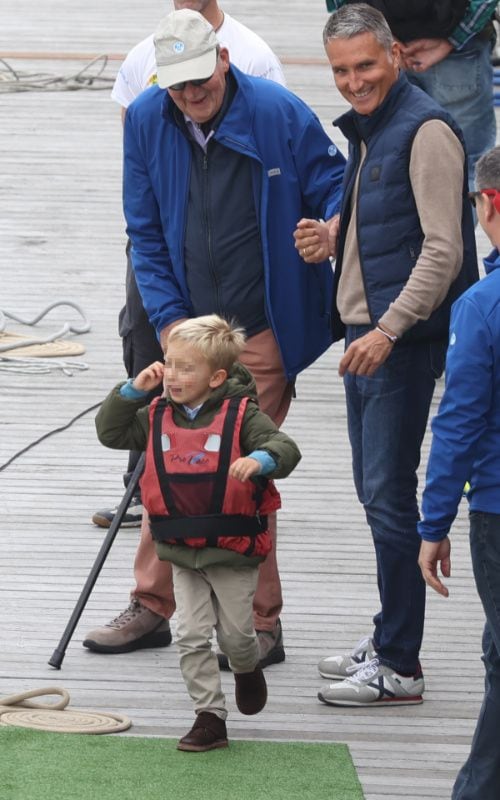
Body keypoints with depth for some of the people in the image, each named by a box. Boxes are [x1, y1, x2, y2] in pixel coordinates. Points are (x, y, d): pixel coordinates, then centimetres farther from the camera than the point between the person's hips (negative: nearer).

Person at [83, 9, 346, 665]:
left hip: (261, 336, -4)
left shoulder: (279, 113, -12)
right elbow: (146, 235, 7)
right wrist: (169, 317, -2)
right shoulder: (146, 121, 0)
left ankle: (261, 627, 5)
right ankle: (153, 606, 23)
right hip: (188, 331, 4)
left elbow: (333, 186, -1)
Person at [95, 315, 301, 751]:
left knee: (236, 634, 9)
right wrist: (134, 390, -5)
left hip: (233, 551, -4)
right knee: (191, 636, 0)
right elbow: (110, 431, 6)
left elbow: (285, 447, -20)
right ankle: (210, 717, 8)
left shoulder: (241, 416, -13)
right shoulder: (157, 418, 1)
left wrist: (259, 459, -42)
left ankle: (248, 670, 43)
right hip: (182, 552, 4)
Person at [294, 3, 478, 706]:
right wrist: (329, 239, 9)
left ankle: (399, 667, -4)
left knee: (389, 496, -8)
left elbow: (442, 249, -19)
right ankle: (389, 641, 23)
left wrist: (389, 330, -24)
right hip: (363, 333, 10)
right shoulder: (364, 130, 16)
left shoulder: (426, 131, -14)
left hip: (404, 340, -10)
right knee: (375, 494, 14)